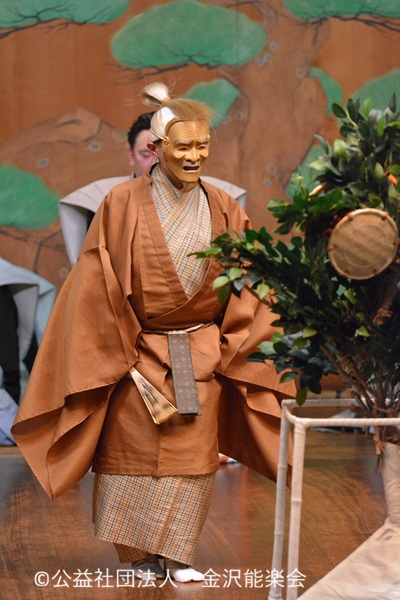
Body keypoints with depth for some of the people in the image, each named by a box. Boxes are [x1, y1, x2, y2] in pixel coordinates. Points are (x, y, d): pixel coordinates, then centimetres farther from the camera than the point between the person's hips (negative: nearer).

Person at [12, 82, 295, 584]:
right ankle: (141, 556, 15)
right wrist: (122, 354, -8)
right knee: (137, 453, 2)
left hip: (202, 358, 3)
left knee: (192, 457, 4)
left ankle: (175, 554, 15)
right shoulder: (123, 204, -7)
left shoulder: (224, 211, 2)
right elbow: (99, 284, -6)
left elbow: (247, 284, 5)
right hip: (138, 353, -3)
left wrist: (229, 352, -3)